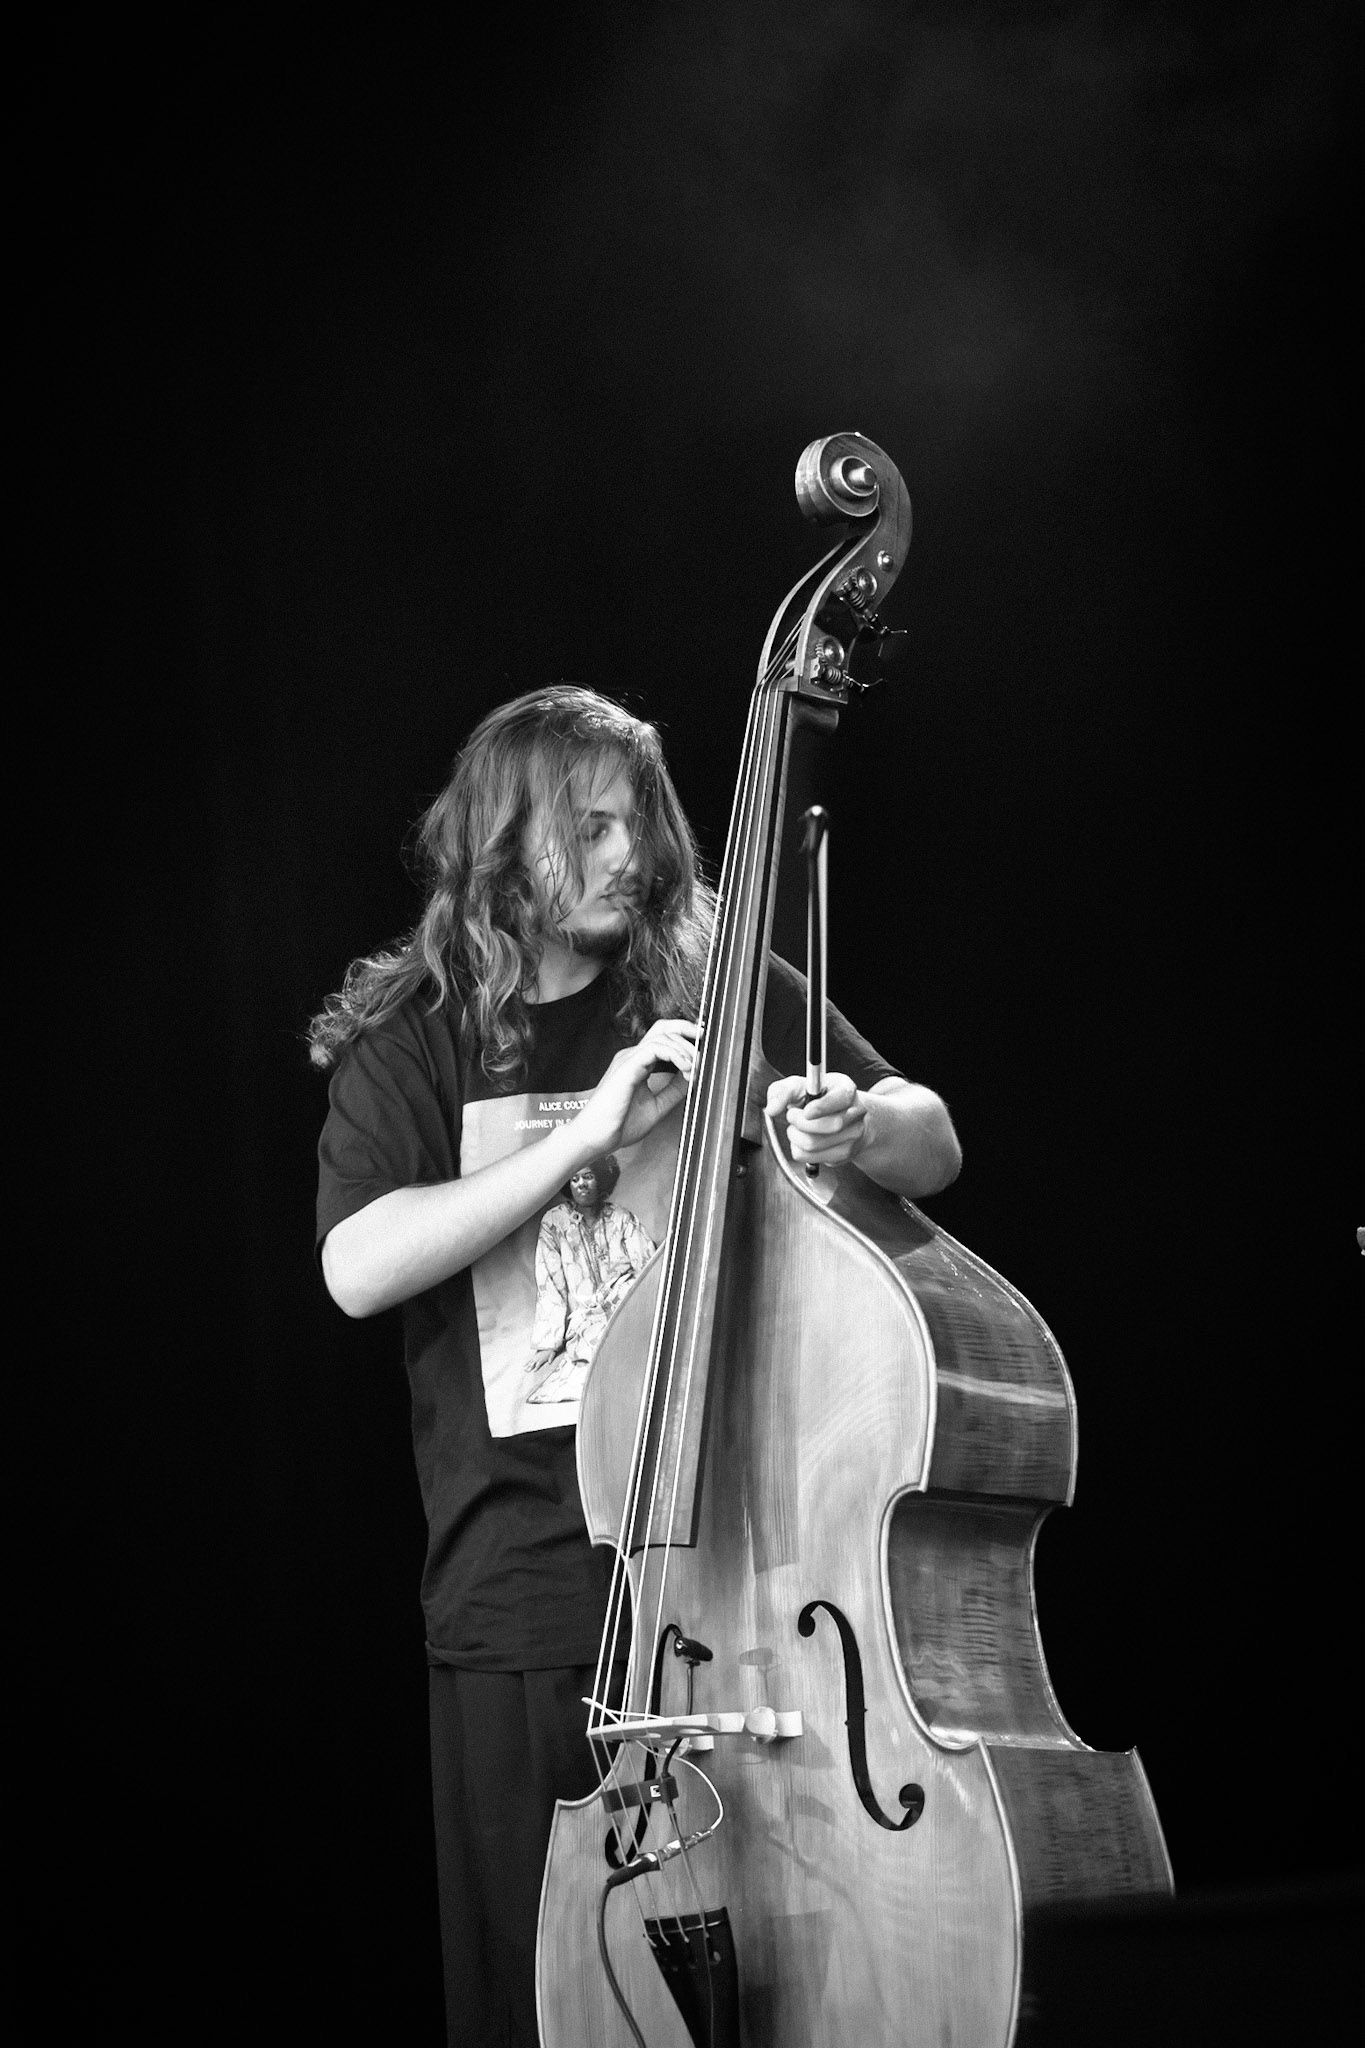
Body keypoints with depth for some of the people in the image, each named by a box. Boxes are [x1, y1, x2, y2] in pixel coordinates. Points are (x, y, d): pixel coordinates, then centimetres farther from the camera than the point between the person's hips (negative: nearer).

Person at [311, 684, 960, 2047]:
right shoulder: (413, 1041, 4)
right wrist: (589, 1132, -16)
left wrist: (856, 1127, -16)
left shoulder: (720, 993, 6)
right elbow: (358, 1267, -11)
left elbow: (935, 1144, 8)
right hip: (520, 1589, 0)